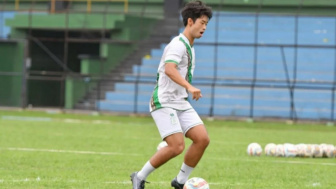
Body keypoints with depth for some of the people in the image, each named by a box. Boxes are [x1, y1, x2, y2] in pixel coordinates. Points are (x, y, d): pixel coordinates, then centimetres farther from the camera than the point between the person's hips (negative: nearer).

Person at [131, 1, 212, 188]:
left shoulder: (190, 47, 18)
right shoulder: (178, 44, -13)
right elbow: (169, 69, -30)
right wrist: (190, 87, -42)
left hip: (181, 103, 9)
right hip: (164, 102, -9)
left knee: (203, 139, -8)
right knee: (177, 146, -20)